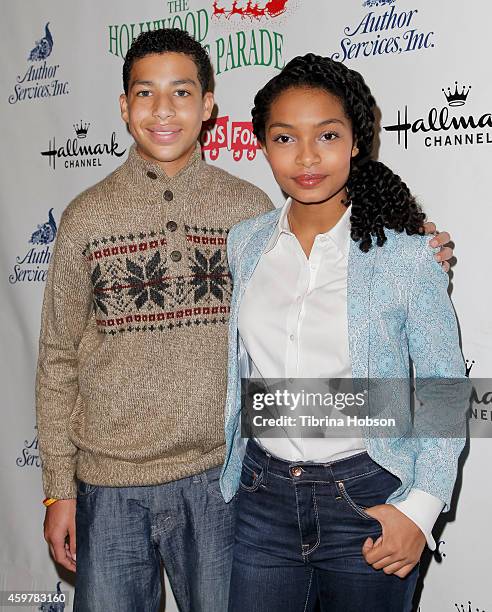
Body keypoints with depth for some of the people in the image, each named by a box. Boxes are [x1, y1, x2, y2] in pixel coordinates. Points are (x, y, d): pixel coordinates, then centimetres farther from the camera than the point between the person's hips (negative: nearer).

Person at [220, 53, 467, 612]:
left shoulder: (405, 254, -11)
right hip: (262, 495, 3)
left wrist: (421, 508, -11)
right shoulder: (243, 244, 0)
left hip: (367, 499, -3)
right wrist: (232, 475, 13)